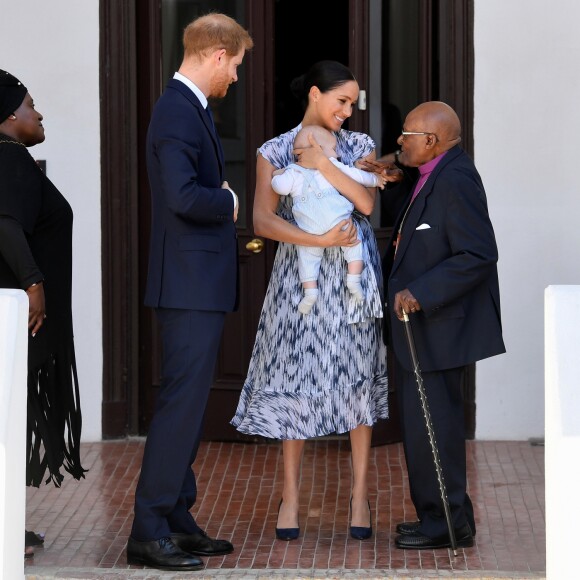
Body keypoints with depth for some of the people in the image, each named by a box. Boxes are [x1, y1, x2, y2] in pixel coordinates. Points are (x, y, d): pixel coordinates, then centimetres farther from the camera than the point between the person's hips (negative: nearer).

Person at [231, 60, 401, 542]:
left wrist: (323, 165, -17)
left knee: (356, 378, 1)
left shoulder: (359, 146, 7)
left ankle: (360, 494, 8)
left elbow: (367, 202, -8)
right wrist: (319, 240, -18)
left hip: (352, 278, 1)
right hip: (299, 274, -1)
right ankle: (291, 494, 10)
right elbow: (264, 221, -7)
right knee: (296, 376, 1)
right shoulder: (274, 152, 3)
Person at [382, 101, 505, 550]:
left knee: (430, 423, -6)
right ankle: (438, 514, 23)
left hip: (438, 327, -11)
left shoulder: (455, 180, -19)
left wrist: (420, 293, -25)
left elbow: (478, 255, -24)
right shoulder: (435, 177, 14)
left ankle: (447, 522, 1)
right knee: (424, 420, 15)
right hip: (423, 322, 11)